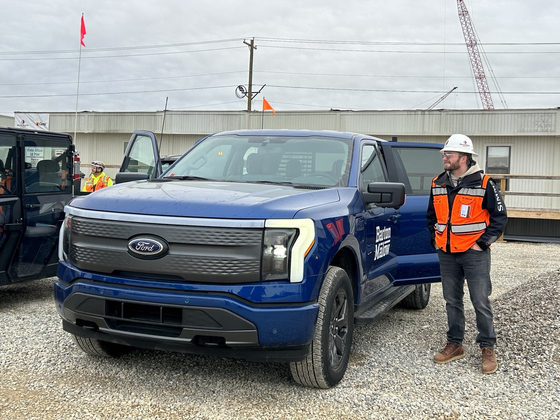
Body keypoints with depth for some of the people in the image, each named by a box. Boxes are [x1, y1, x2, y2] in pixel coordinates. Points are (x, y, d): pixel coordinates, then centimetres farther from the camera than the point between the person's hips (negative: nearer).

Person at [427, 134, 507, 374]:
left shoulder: (483, 183, -9)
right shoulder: (438, 184, 7)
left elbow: (500, 216, -6)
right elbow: (432, 216, 20)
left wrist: (482, 243, -10)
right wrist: (435, 239, 9)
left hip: (474, 253, -5)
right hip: (446, 255, 5)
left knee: (481, 302, -1)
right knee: (452, 301, 12)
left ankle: (488, 348, 12)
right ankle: (455, 345, 23)